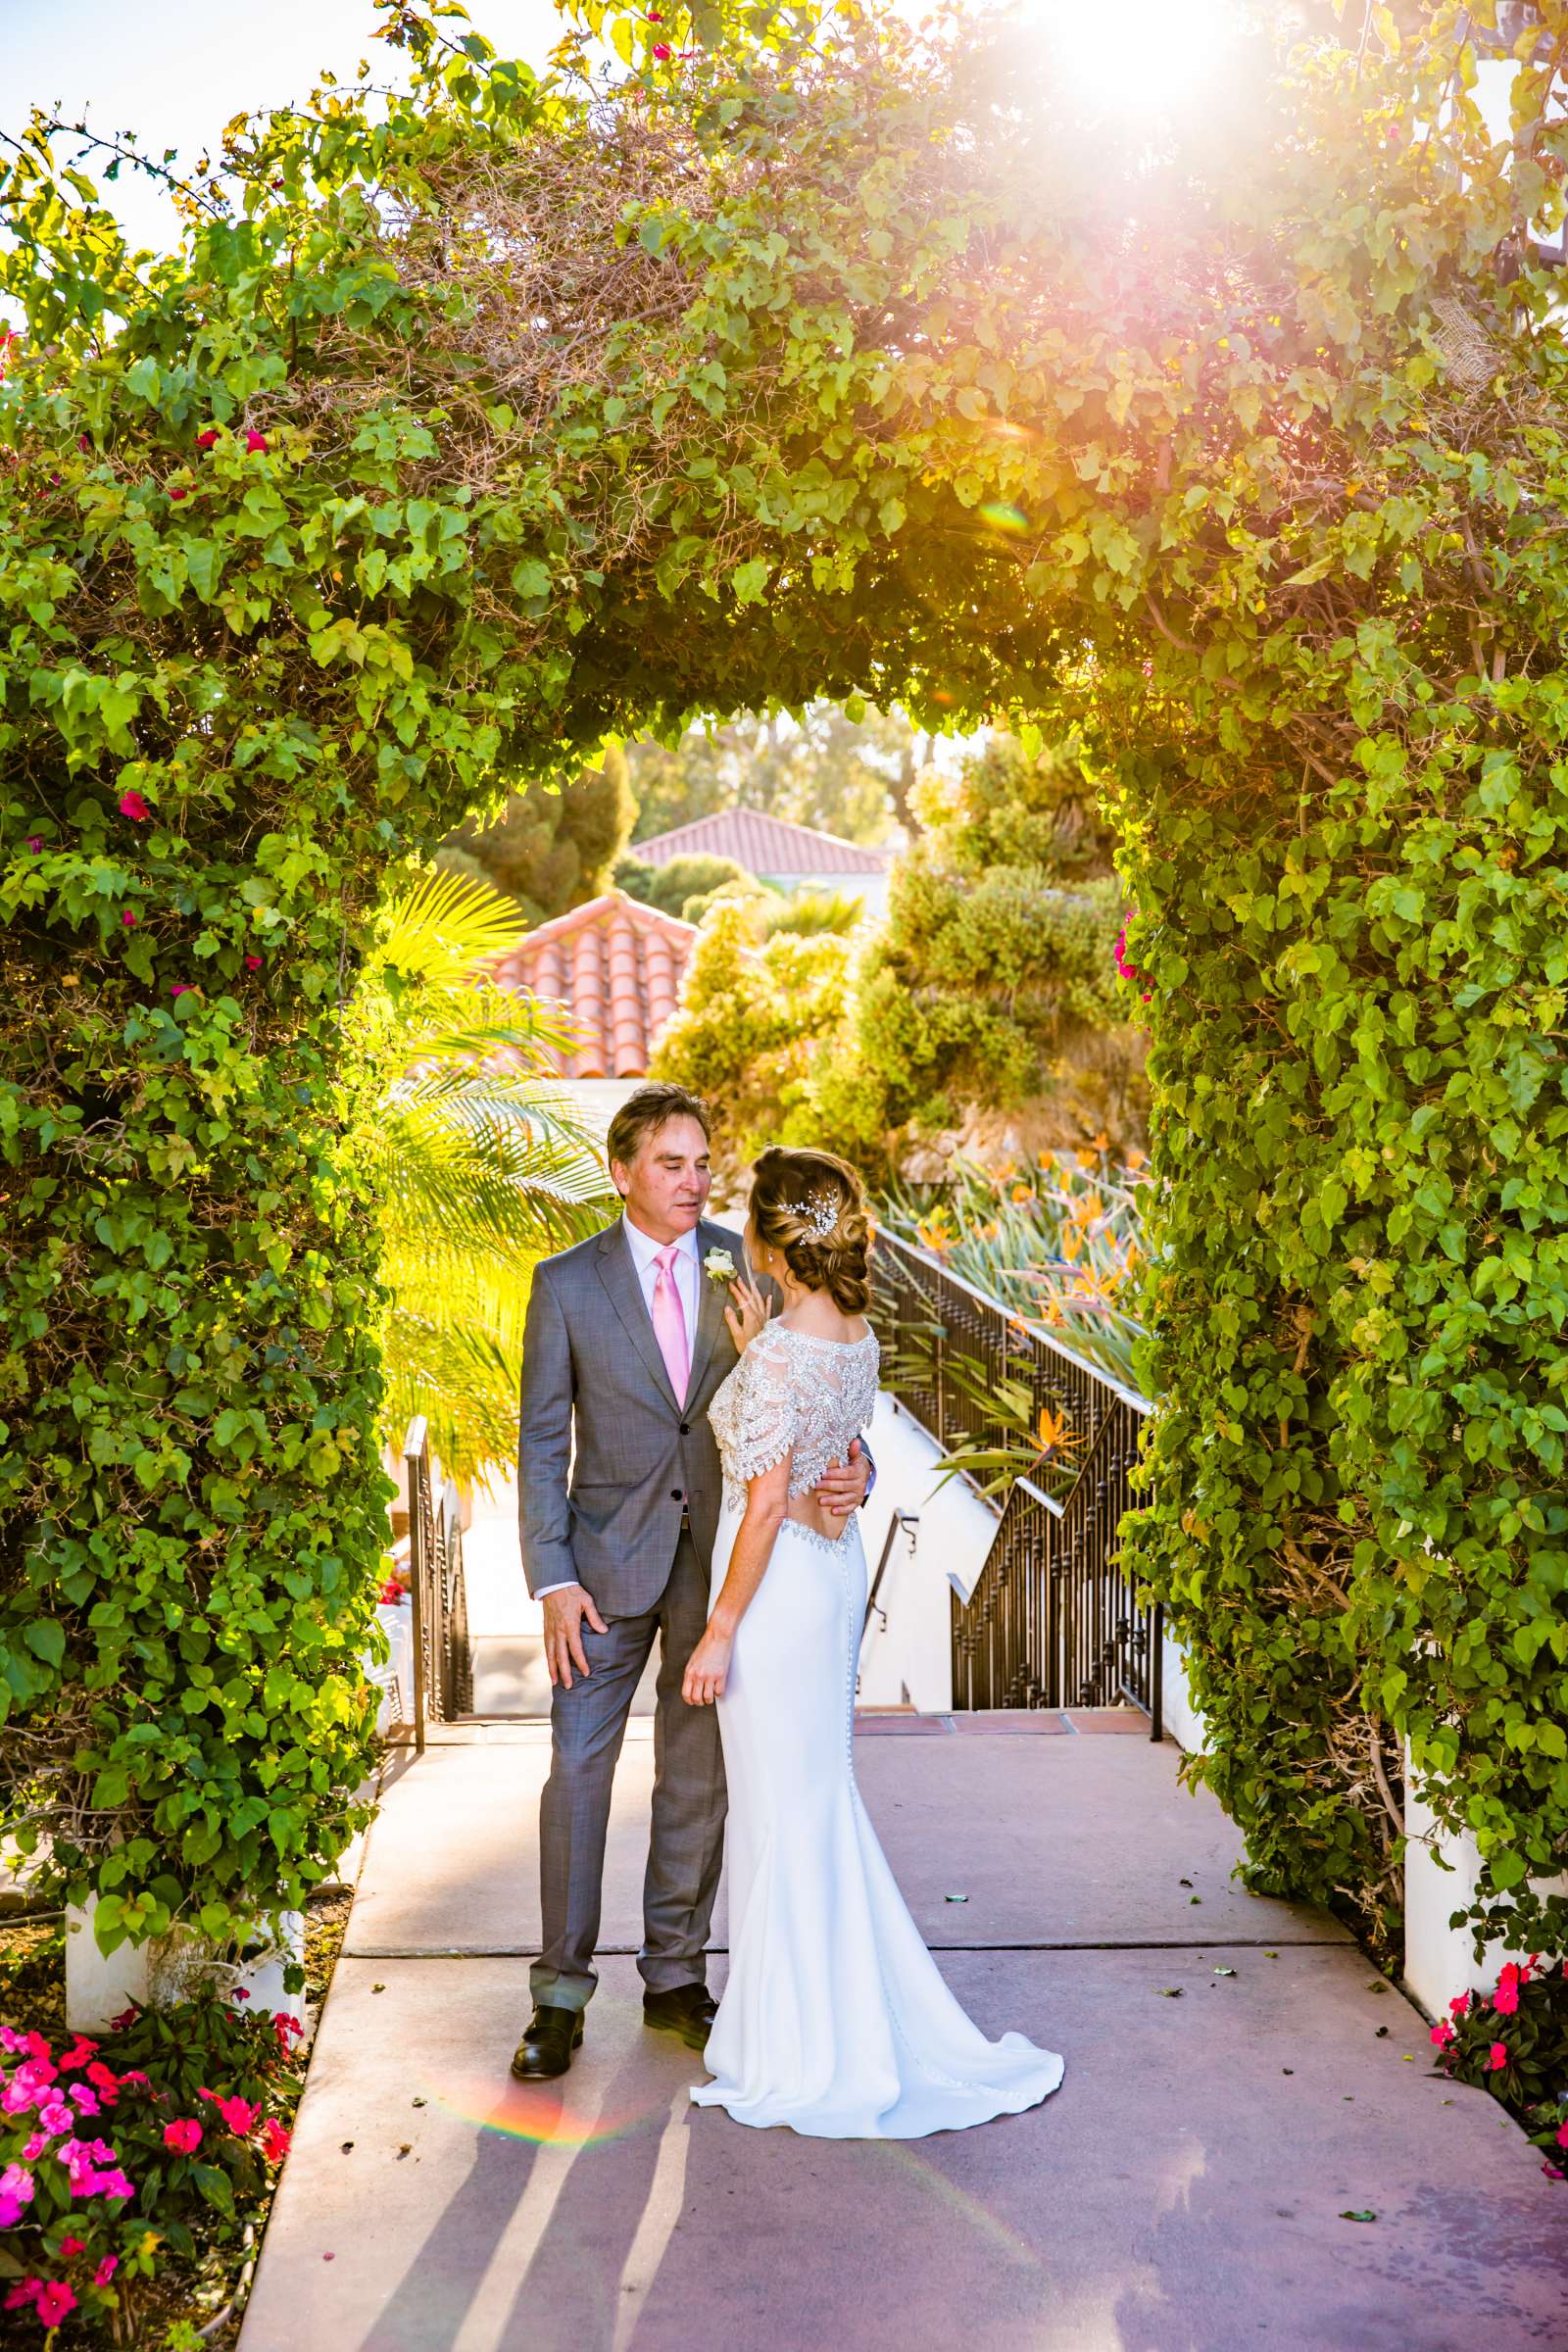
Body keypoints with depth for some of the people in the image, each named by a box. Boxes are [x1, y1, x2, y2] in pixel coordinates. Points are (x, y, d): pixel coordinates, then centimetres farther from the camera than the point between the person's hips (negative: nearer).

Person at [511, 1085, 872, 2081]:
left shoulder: (752, 1268, 0)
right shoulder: (567, 1283, -4)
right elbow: (543, 1440, -3)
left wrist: (849, 1467, -22)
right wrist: (553, 1581, -10)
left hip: (722, 1555, 2)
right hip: (610, 1559, -1)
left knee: (698, 1774, 10)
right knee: (578, 1767, -2)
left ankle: (676, 1975, 26)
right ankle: (561, 1996, 12)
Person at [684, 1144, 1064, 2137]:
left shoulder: (778, 1353, -23)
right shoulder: (859, 1336, 2)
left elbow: (766, 1501, -22)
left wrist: (719, 1631, -16)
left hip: (781, 1577, -9)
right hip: (837, 1562, 9)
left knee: (783, 1812, 3)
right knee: (818, 1797, 20)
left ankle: (806, 2060, 16)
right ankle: (843, 2025, 33)